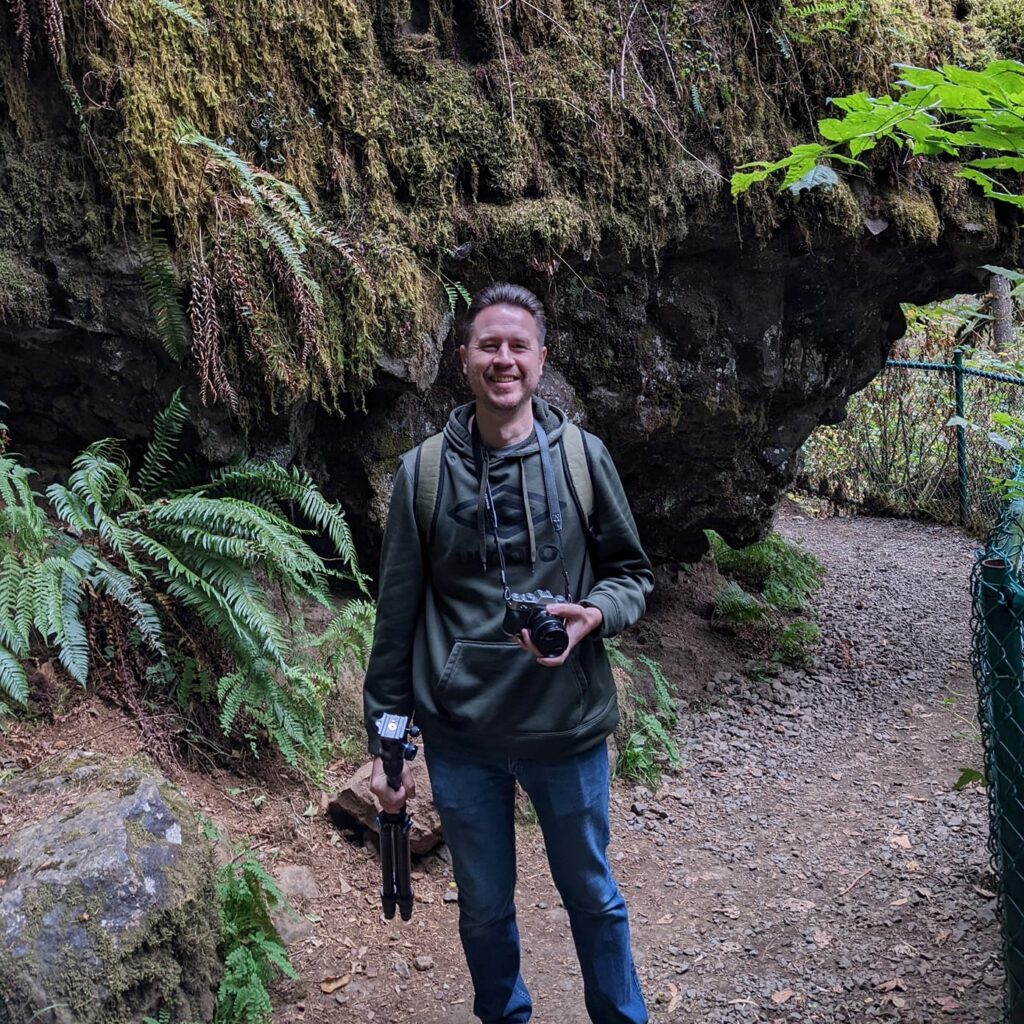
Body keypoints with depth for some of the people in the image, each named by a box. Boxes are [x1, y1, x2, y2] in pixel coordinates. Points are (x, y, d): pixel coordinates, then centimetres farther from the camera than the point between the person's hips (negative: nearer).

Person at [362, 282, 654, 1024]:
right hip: (460, 736, 1)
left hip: (568, 727, 0)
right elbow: (397, 616, 1)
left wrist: (593, 614, -18)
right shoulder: (423, 471, -4)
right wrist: (385, 742, 2)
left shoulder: (582, 456, -4)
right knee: (484, 907, 18)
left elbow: (632, 572, 5)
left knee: (593, 895, 18)